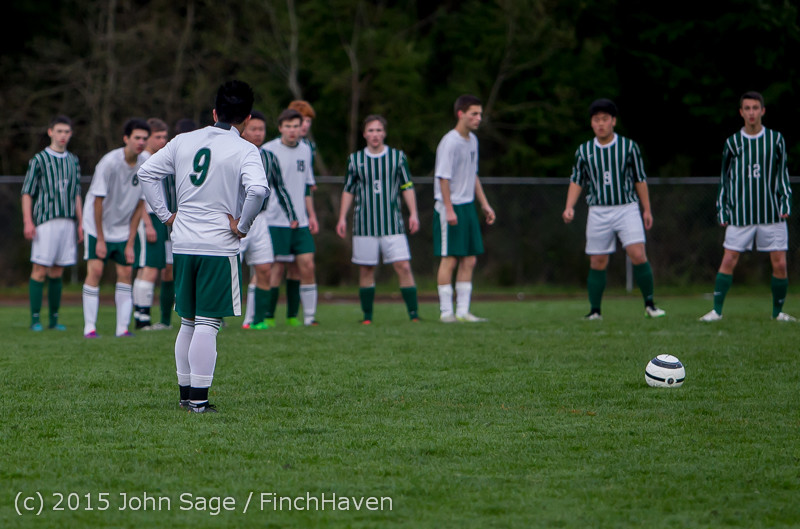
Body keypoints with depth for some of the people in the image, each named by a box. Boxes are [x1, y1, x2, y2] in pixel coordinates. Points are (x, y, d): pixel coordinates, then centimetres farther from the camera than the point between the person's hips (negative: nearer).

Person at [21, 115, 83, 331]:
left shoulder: (73, 161, 16)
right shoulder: (39, 160, 1)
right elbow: (27, 192, -1)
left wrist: (80, 223, 15)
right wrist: (28, 222, -10)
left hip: (68, 222, 5)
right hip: (45, 222, -5)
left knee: (57, 272, 6)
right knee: (40, 270, -6)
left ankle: (54, 319, 10)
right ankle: (35, 319, -4)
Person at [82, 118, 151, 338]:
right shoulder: (109, 162, -21)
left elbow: (140, 205, 0)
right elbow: (98, 201, -16)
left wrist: (130, 243, -1)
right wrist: (100, 239, -13)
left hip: (123, 230, 5)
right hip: (97, 227, -5)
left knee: (125, 272, 0)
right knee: (95, 270, -13)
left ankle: (123, 327, 4)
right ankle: (89, 327, -9)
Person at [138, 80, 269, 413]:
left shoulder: (183, 141, 9)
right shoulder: (244, 151, -7)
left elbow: (146, 173, 10)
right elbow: (258, 189, -24)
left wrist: (166, 215, 12)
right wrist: (242, 226, -10)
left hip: (182, 244, 5)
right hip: (219, 247, -5)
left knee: (188, 322, 16)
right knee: (208, 325, -3)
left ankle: (185, 392, 21)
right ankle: (198, 399, -5)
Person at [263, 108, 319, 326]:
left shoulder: (305, 150, 13)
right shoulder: (269, 150, -5)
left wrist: (311, 214, 18)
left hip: (300, 221, 5)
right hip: (276, 220, -5)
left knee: (307, 266, -2)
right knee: (277, 268, -5)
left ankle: (309, 316, 3)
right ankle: (268, 316, 4)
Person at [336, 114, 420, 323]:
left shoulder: (398, 157, 6)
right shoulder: (355, 159, 7)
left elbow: (407, 187, 10)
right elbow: (348, 190, 13)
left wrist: (413, 214, 1)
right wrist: (342, 218, 7)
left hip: (393, 224, -1)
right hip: (364, 225, 1)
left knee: (403, 267, -10)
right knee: (366, 270, 2)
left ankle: (413, 314, -9)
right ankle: (367, 317, 11)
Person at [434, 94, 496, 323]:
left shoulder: (472, 140, 13)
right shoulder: (449, 142, -14)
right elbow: (443, 177, -16)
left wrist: (484, 204, 21)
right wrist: (449, 209, -20)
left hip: (467, 206, 8)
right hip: (449, 207, -8)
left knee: (469, 259, 6)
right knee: (449, 259, -5)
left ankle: (463, 311, 9)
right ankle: (446, 311, -1)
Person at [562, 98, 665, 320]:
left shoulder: (629, 147, 2)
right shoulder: (584, 151, 5)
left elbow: (640, 179, 8)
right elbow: (577, 181, 13)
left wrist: (647, 210, 8)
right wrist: (569, 207, -1)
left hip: (627, 208, -1)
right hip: (598, 212, 2)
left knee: (638, 254, -15)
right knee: (597, 262, 1)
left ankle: (650, 305, -5)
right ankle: (595, 310, 11)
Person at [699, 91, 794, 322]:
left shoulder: (775, 139, 4)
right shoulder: (732, 143, 5)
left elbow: (782, 174, 11)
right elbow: (724, 179, 11)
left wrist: (786, 203, 1)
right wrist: (722, 210, 6)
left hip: (772, 214, 0)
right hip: (740, 214, 0)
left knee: (779, 263, -3)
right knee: (728, 261, -6)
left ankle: (778, 312, 11)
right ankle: (717, 310, 0)